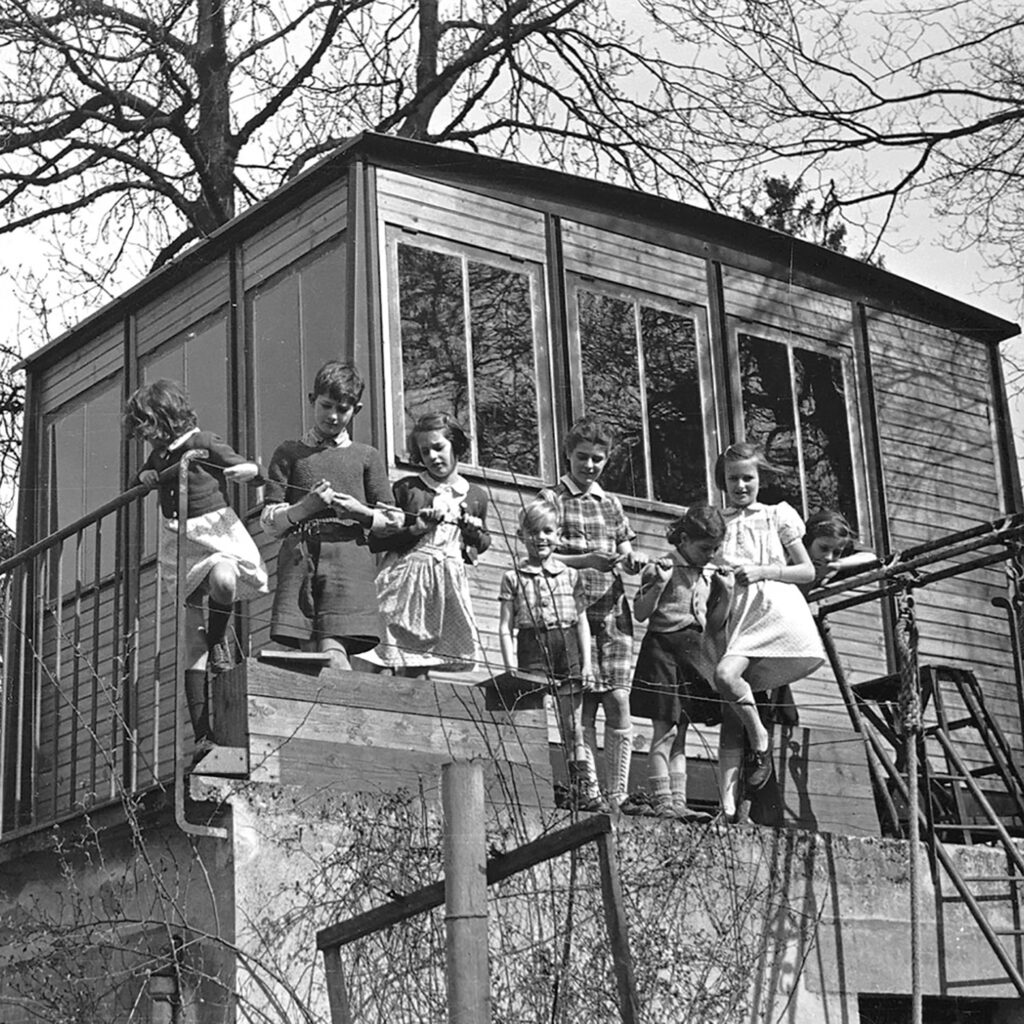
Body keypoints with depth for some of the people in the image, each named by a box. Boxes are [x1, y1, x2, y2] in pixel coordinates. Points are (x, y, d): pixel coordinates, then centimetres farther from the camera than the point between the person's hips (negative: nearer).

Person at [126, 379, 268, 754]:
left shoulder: (203, 444, -7)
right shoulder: (158, 456, 10)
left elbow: (253, 469, -6)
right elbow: (143, 477, 26)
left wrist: (238, 471, -29)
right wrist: (146, 478, 3)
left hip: (217, 533, -5)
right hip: (179, 544, 5)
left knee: (222, 579, -43)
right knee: (191, 649, 0)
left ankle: (218, 638, -12)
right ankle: (202, 734, -1)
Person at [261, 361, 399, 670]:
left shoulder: (367, 456, 20)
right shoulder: (289, 453, 19)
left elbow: (393, 519, 15)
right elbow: (269, 521, 11)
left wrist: (361, 512, -5)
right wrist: (305, 508, -8)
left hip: (348, 555, -1)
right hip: (299, 556, 1)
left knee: (334, 654, -19)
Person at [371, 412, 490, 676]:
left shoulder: (475, 496, 13)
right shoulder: (406, 488, 6)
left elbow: (484, 541, 29)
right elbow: (375, 540, 4)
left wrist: (473, 532, 6)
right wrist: (414, 529, -9)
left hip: (450, 582, 2)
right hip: (407, 577, -2)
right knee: (406, 668, -10)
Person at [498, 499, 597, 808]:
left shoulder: (570, 575, 10)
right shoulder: (514, 578, 4)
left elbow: (582, 621, 11)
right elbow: (506, 627, 1)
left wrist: (587, 662, 4)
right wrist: (511, 668, -7)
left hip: (567, 649, 2)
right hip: (532, 650, -2)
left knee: (573, 726, 6)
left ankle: (583, 788, 11)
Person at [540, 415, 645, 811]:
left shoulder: (610, 503, 19)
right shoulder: (551, 498, 2)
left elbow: (627, 556, 17)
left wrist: (634, 561, -7)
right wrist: (588, 561, -22)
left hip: (612, 611, 4)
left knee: (618, 703, -2)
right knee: (584, 707, -5)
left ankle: (618, 795, 3)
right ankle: (589, 792, 0)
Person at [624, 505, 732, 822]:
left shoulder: (712, 574, 13)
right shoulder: (660, 568, -4)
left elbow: (715, 626, 16)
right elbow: (640, 614, -8)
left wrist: (726, 595, 2)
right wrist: (660, 584, -19)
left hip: (696, 652, 6)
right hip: (663, 648, -6)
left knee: (678, 735, 8)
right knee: (664, 731, -8)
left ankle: (677, 802, 7)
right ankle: (661, 801, -6)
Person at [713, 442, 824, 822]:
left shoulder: (778, 516, 13)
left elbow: (807, 571, 9)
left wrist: (762, 571, -5)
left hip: (777, 611, -3)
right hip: (739, 615, 3)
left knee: (725, 674, -31)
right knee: (730, 717, -11)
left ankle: (760, 741, -10)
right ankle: (727, 807, -18)